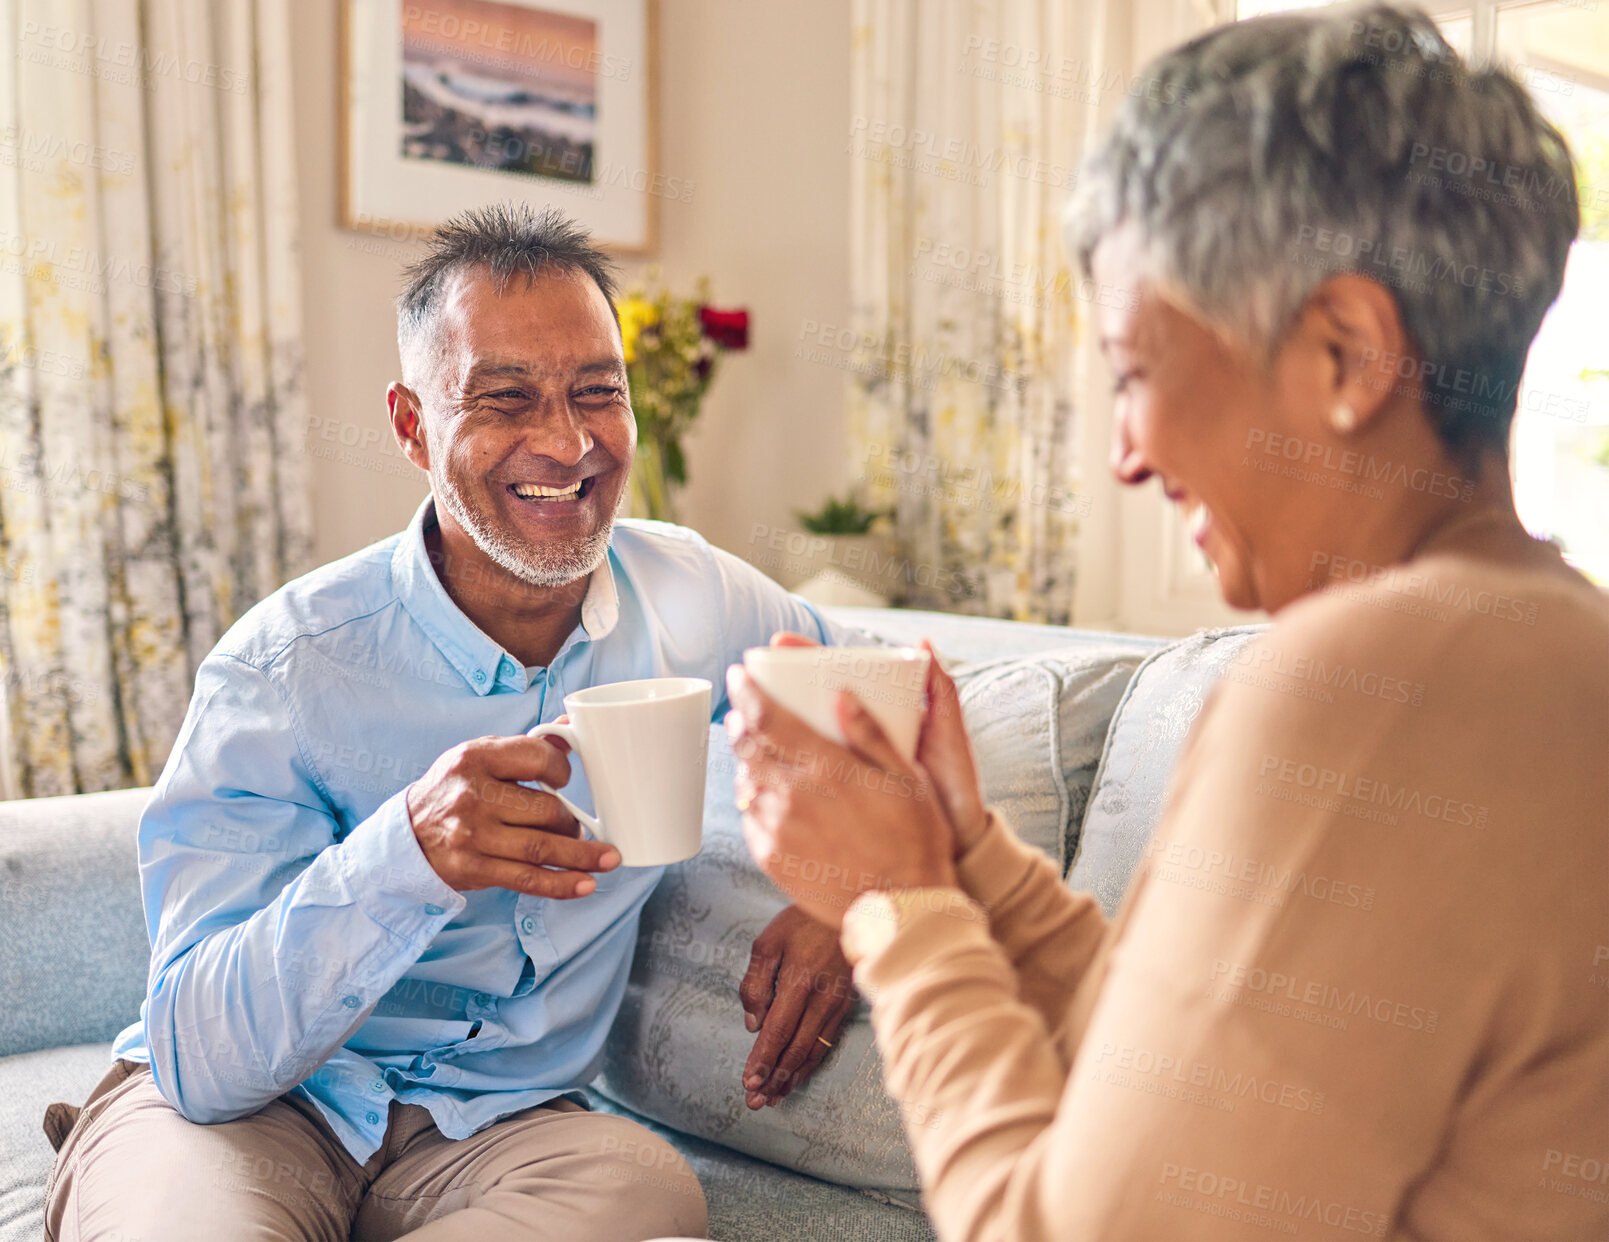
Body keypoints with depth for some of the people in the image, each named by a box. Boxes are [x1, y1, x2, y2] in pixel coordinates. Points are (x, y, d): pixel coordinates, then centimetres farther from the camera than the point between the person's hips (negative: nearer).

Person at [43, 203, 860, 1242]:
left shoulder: (691, 600, -5)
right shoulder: (287, 669, -16)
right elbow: (202, 1058, -20)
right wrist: (406, 853, -40)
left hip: (498, 1119, 4)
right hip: (256, 1109, -3)